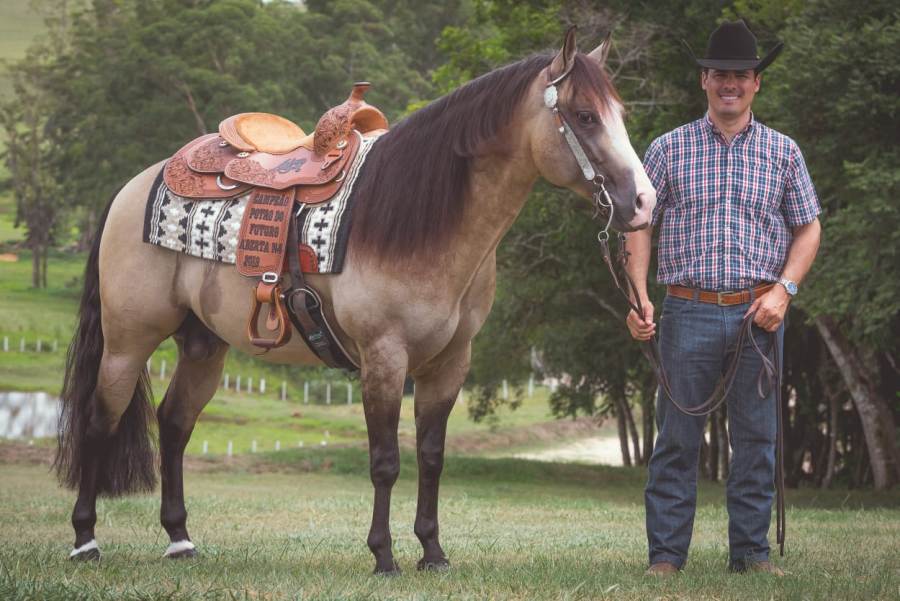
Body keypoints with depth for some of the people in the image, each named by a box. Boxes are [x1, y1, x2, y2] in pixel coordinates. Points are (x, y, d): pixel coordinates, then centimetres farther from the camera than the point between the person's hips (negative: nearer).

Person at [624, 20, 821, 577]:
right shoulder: (669, 150, 5)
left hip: (757, 315, 1)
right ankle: (666, 555, 5)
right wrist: (639, 297, -5)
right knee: (678, 438, 0)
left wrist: (784, 289, -5)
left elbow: (808, 228, 10)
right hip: (689, 312, -1)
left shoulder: (783, 152, 8)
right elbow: (639, 225, 6)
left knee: (757, 437, 5)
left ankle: (752, 551, 13)